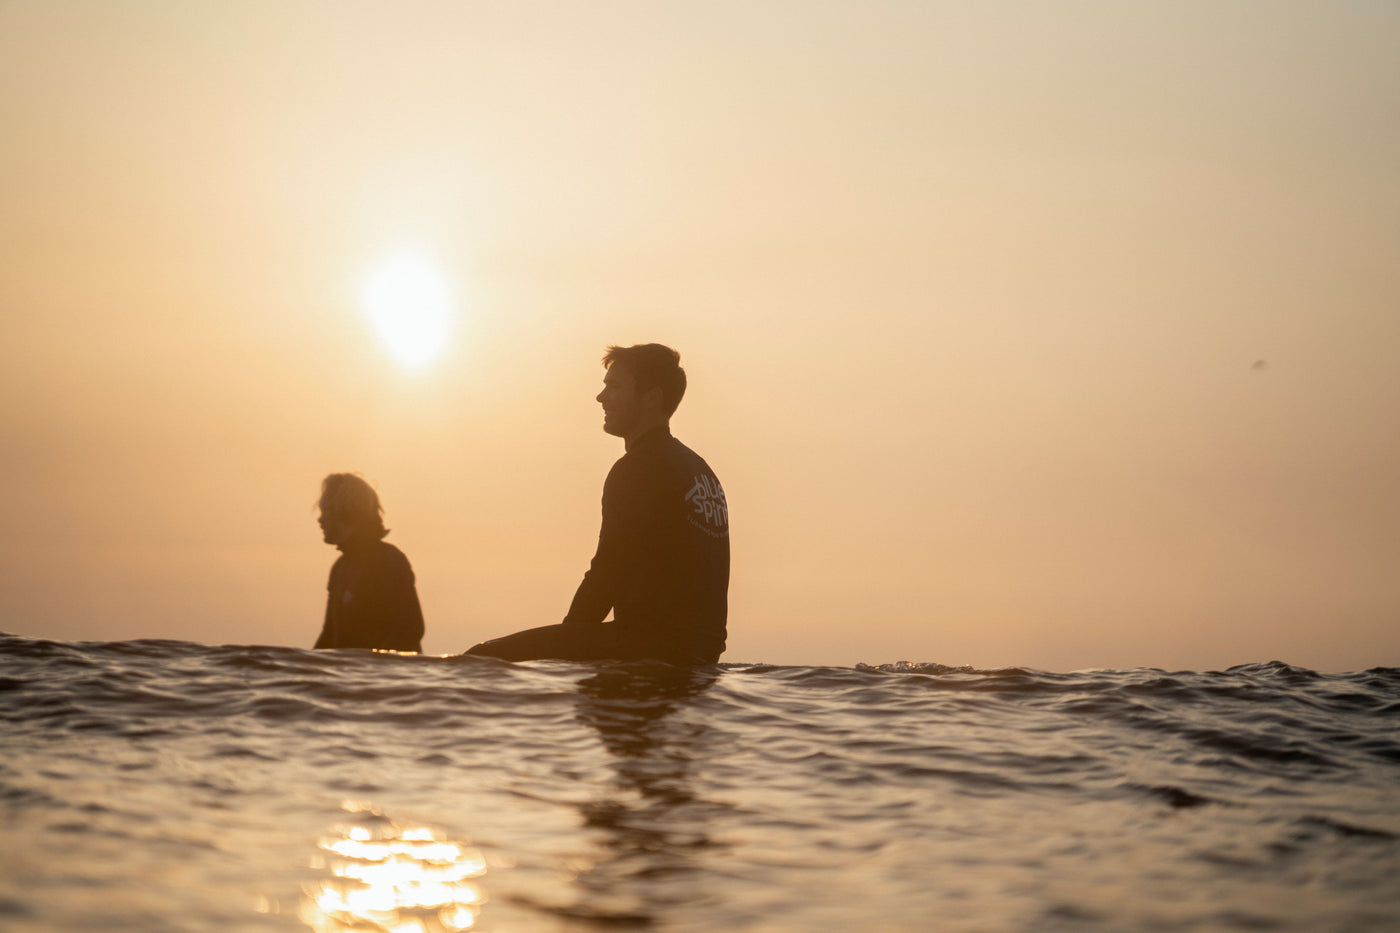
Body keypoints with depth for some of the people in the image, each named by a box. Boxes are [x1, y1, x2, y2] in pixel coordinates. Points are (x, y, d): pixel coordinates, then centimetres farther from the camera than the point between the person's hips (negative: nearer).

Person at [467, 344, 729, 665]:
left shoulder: (639, 469, -11)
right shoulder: (702, 471, 19)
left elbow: (608, 574, -13)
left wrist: (564, 645, 2)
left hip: (649, 646, -10)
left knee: (480, 662, -10)